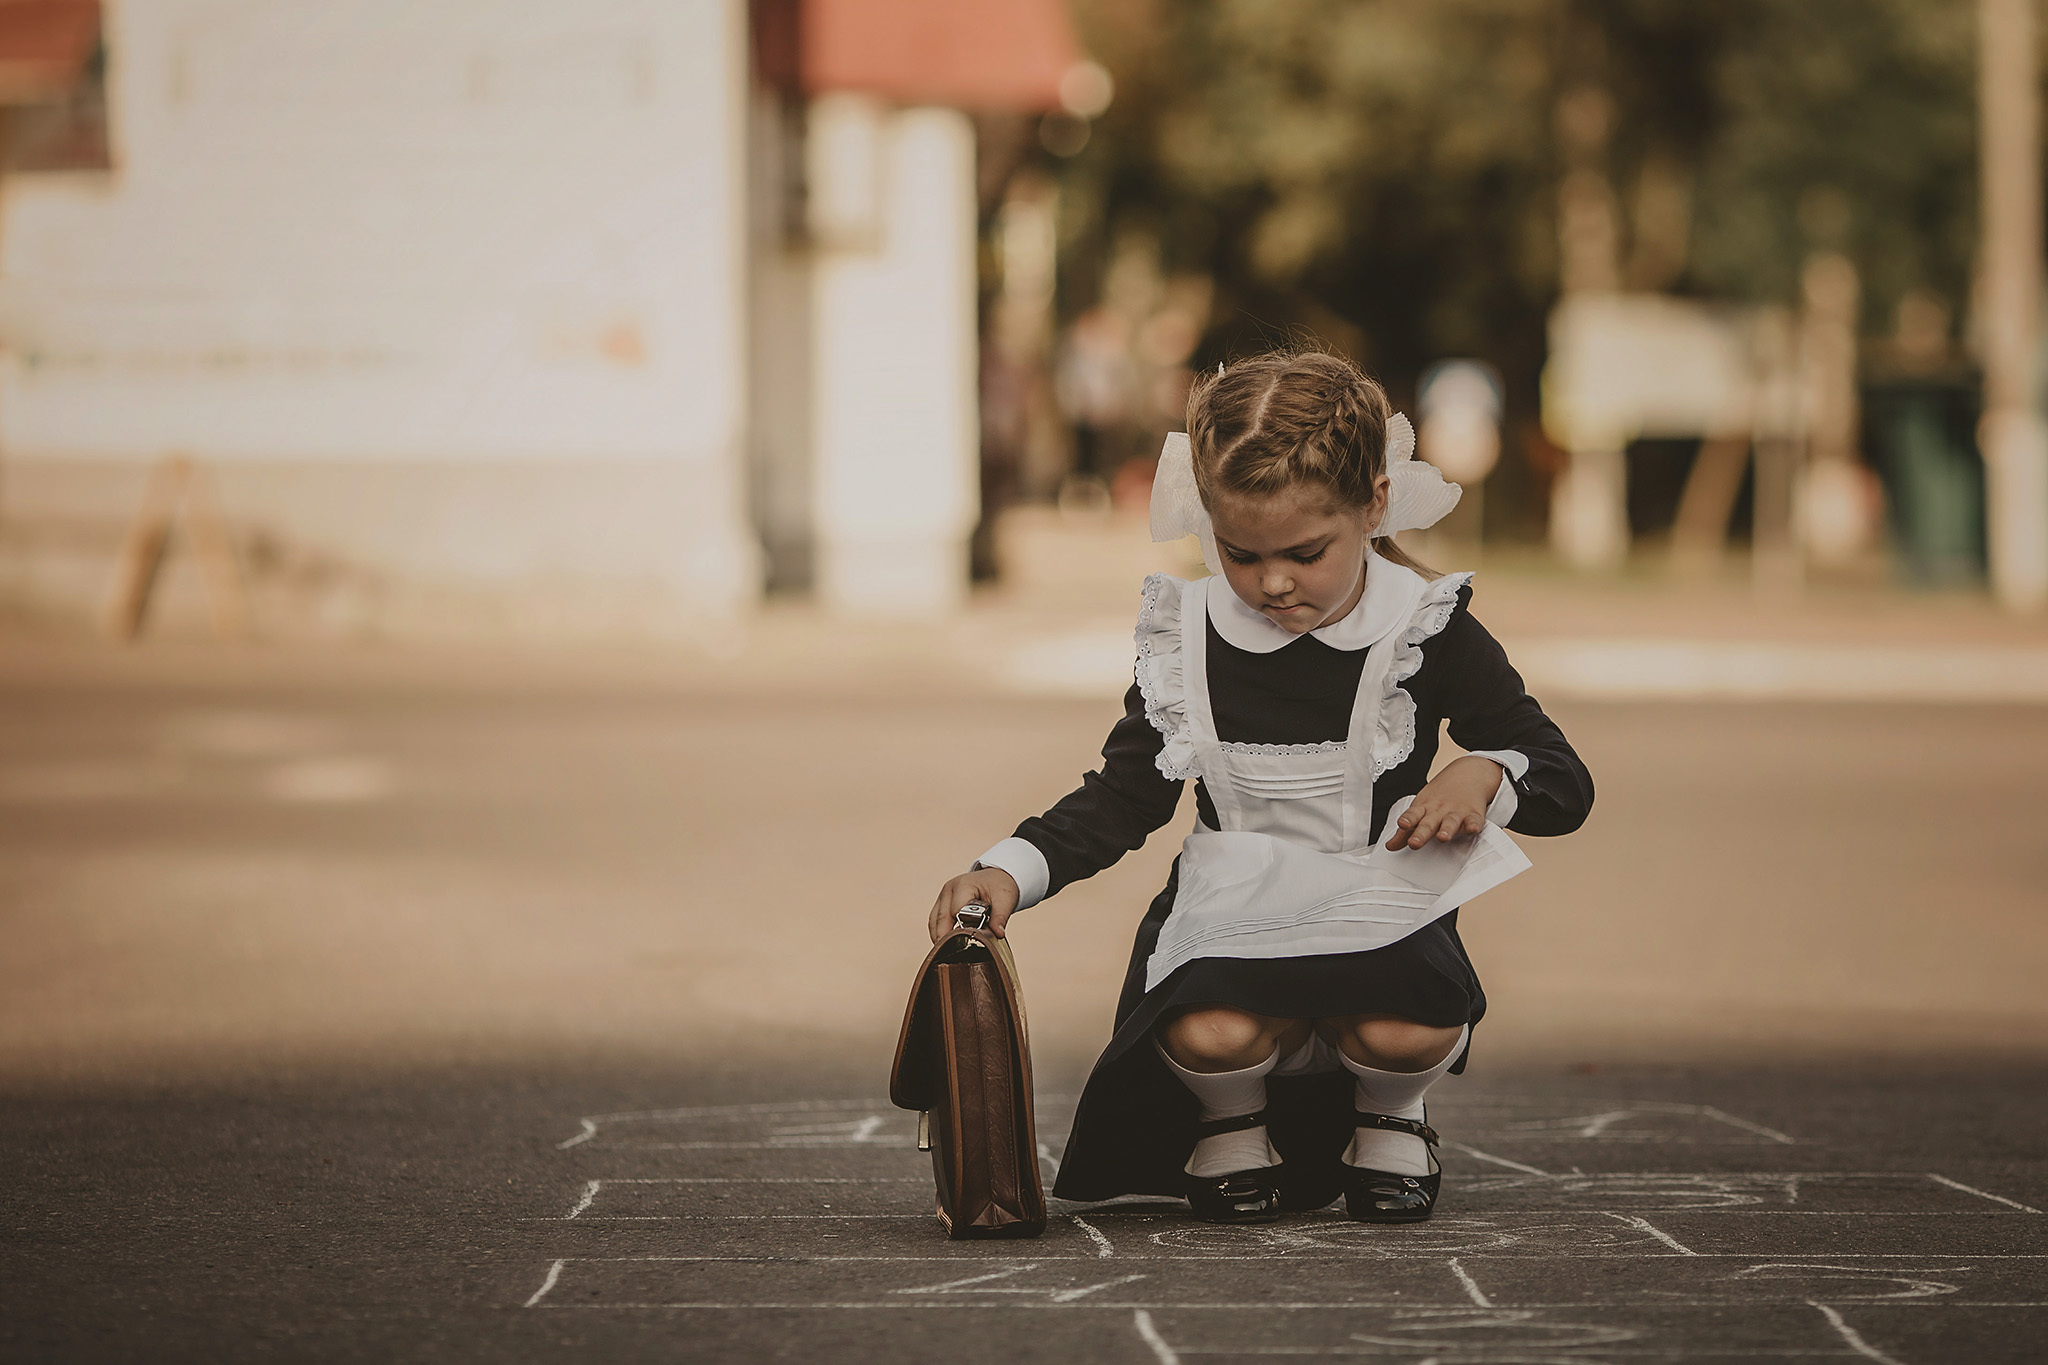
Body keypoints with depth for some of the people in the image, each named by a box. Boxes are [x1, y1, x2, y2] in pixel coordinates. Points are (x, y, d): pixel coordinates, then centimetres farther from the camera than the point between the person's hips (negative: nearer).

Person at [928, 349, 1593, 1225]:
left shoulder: (1427, 633, -4)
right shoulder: (1189, 640, -1)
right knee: (1209, 1036, -35)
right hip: (1231, 918, 0)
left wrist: (1486, 774, -21)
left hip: (1380, 906, 0)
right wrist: (1010, 871, -10)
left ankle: (1387, 1118, 5)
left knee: (1405, 1033, -35)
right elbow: (1123, 800, 7)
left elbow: (1566, 786, 2)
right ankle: (1232, 1122, 5)